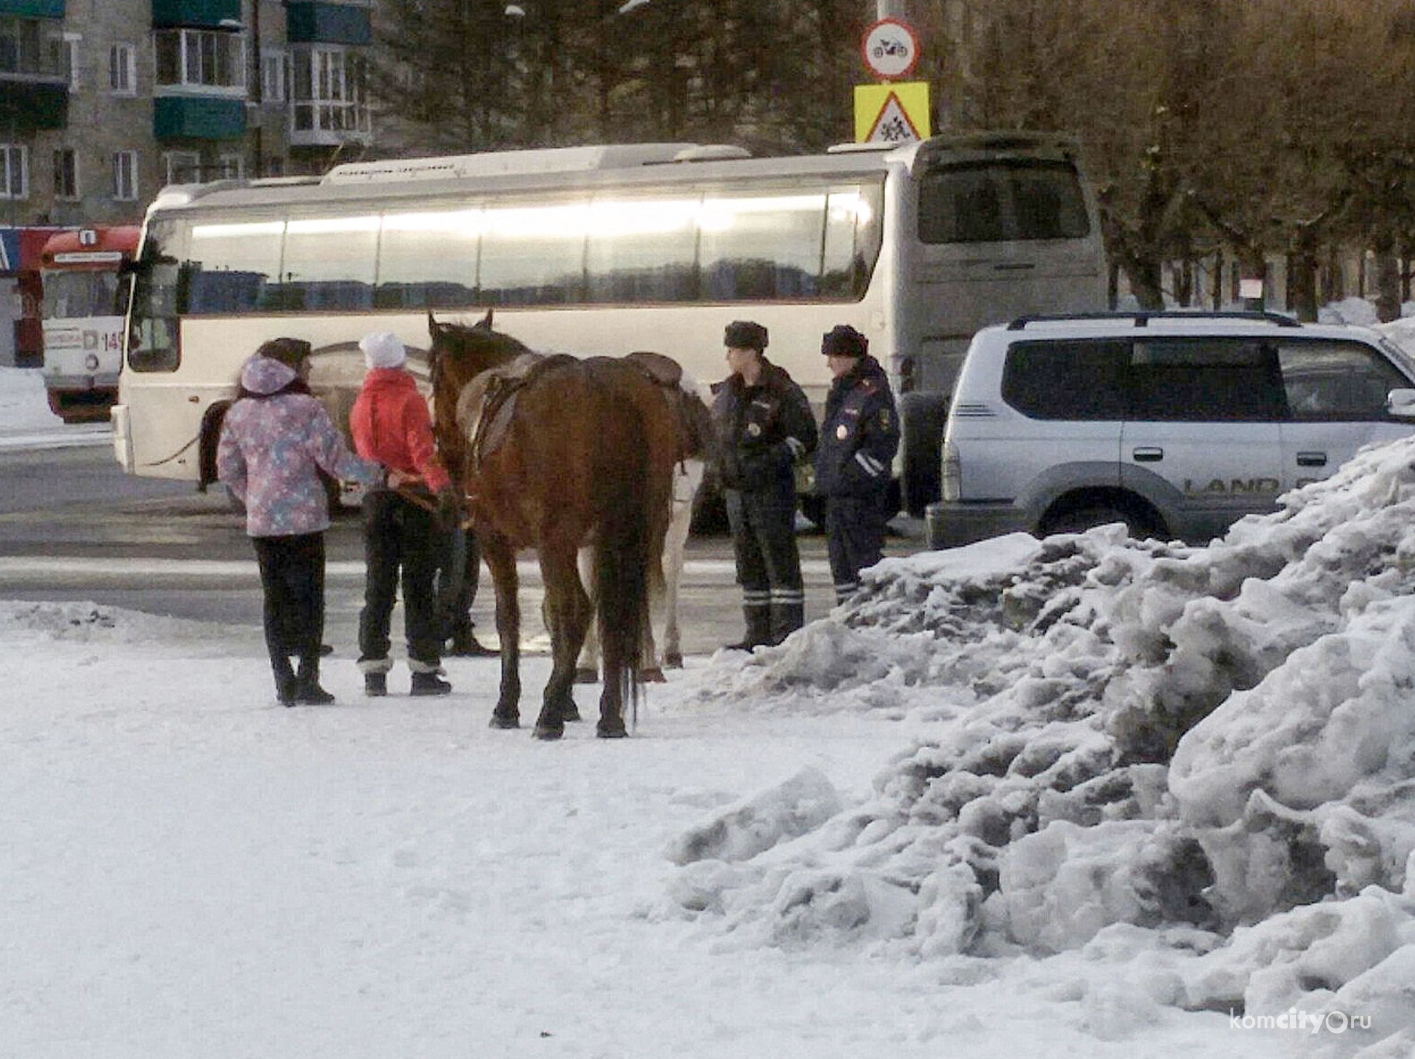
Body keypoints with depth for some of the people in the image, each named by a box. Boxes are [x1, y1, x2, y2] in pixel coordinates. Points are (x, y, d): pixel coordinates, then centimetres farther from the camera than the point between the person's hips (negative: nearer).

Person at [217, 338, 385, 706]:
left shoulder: (238, 413, 6)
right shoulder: (304, 408, -9)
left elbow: (227, 470, 12)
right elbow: (334, 458, -10)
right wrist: (378, 475, 0)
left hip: (260, 521, 4)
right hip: (303, 517, -4)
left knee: (275, 598, 10)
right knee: (309, 596, 2)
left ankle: (283, 679, 9)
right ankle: (308, 679, -2)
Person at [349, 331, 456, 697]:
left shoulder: (360, 405, 7)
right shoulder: (410, 400, -9)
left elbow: (361, 453, 12)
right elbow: (422, 450, -21)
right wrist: (441, 486, -29)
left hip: (376, 501, 4)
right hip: (415, 498, -4)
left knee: (378, 585, 9)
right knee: (419, 586, 0)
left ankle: (373, 669, 6)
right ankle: (424, 669, 0)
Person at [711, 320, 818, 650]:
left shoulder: (782, 393, -8)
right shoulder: (725, 393, 13)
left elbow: (804, 438, -9)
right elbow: (716, 433, 26)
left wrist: (770, 461, -17)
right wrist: (719, 466, 10)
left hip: (771, 489, -8)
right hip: (736, 489, 8)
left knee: (780, 560, -6)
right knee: (748, 564, 10)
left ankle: (788, 630, -5)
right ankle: (759, 632, 16)